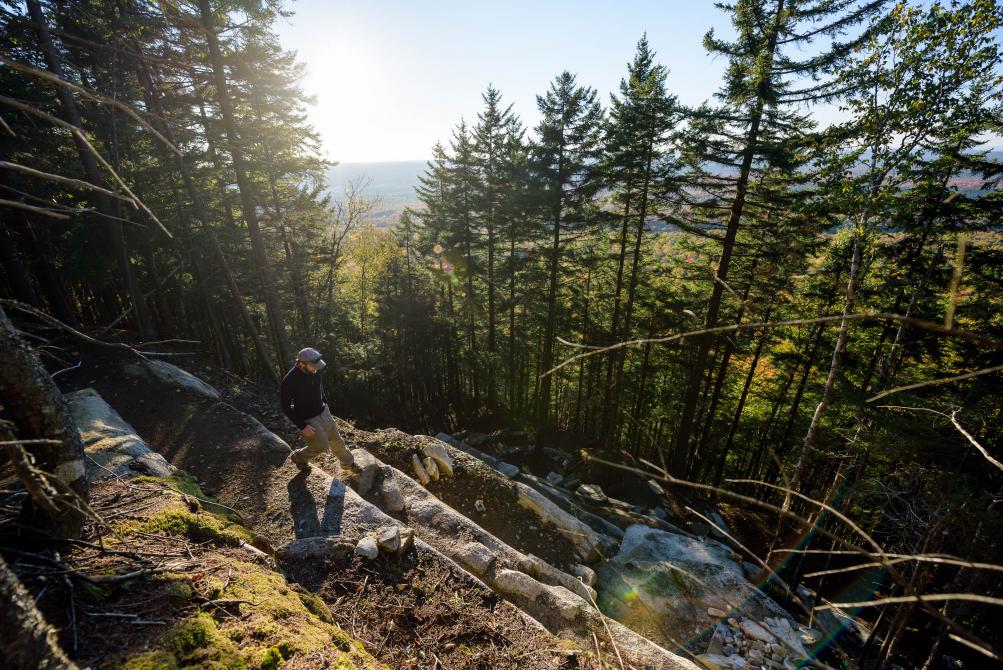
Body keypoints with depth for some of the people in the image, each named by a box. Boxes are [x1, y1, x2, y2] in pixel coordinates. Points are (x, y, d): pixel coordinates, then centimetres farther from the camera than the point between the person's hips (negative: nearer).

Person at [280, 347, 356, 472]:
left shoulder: (315, 371, -10)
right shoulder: (289, 381, -28)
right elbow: (286, 408, -19)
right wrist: (302, 426, -19)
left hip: (324, 412, 6)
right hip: (308, 420, -6)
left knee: (336, 440, 17)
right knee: (322, 447, 3)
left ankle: (348, 463, 39)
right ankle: (298, 457, 33)